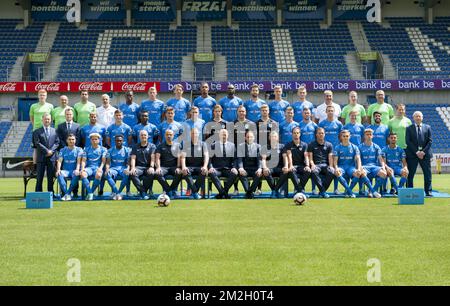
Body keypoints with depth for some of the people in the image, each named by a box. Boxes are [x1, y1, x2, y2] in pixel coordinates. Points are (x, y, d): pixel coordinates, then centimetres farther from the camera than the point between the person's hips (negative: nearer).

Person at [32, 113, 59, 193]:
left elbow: (57, 142, 6)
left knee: (51, 177, 4)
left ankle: (50, 192, 9)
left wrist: (51, 150, -10)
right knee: (40, 177, -1)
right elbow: (37, 143, -5)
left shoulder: (54, 131, 13)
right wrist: (46, 151, -13)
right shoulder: (37, 131, 5)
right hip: (41, 157, -2)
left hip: (52, 157, 2)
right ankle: (38, 193, 2)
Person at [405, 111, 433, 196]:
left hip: (425, 154, 1)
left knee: (427, 173, 0)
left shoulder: (427, 127, 12)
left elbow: (430, 141, 4)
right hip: (412, 154, -1)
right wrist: (416, 152, -11)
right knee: (410, 174, -3)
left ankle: (428, 191, 5)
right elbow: (408, 142, -1)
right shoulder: (409, 128, 7)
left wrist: (423, 151, -8)